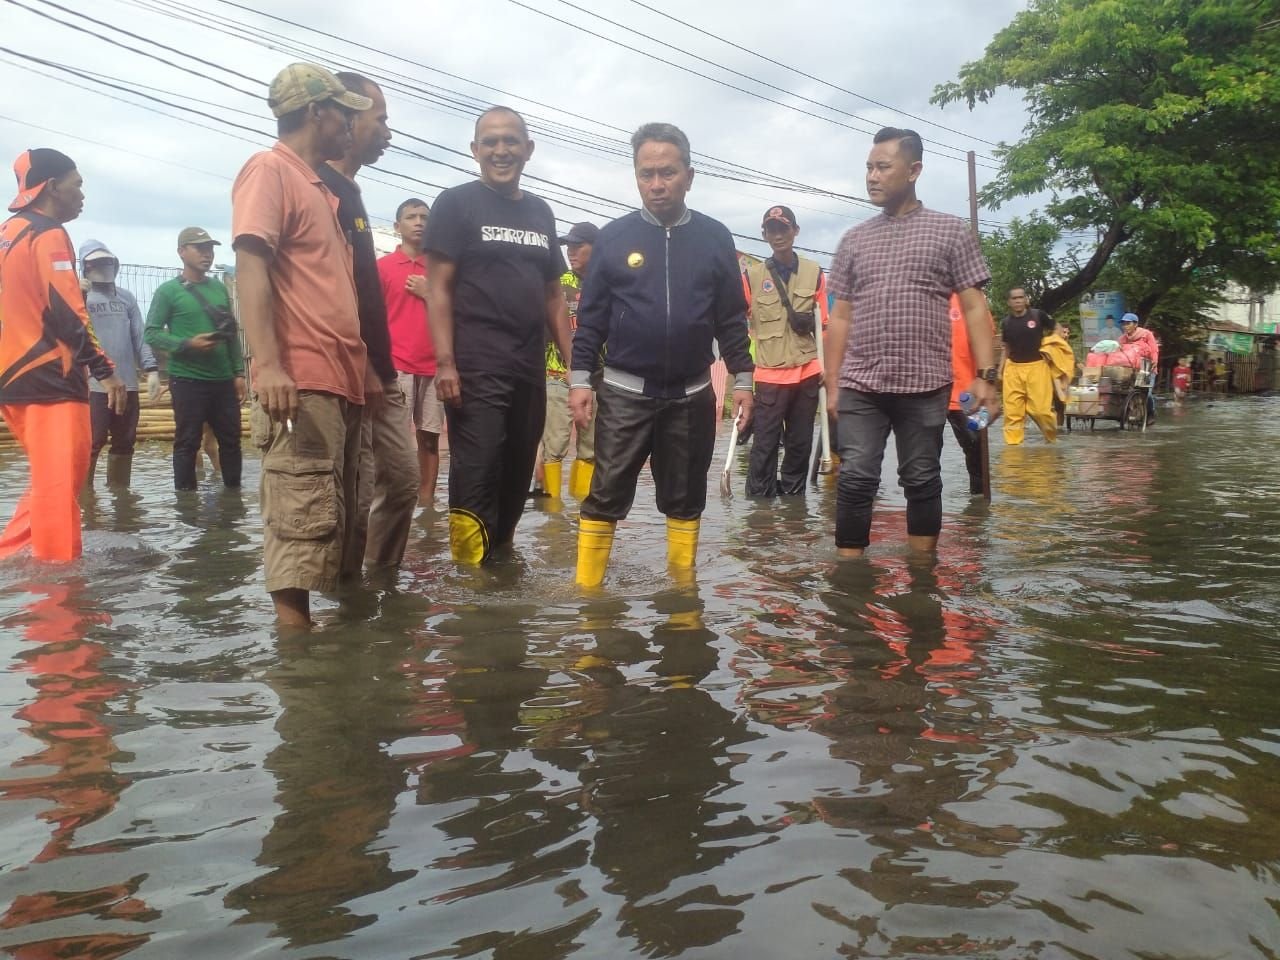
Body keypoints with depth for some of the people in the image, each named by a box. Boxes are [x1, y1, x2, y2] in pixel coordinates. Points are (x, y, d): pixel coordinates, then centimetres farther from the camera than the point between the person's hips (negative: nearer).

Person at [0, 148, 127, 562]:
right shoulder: (49, 235, -10)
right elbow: (66, 313, -19)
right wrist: (106, 369, -15)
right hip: (49, 379, -9)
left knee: (47, 480, 19)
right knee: (59, 484, -4)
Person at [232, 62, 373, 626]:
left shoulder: (321, 187, 24)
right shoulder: (270, 169, -2)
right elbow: (250, 268, -14)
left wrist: (361, 366, 24)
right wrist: (267, 364, -26)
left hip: (341, 380, 9)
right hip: (300, 381, -9)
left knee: (334, 520, 12)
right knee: (301, 521, -11)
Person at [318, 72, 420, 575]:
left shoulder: (350, 193, 20)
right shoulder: (320, 188, -11)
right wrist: (362, 367, -19)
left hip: (379, 373, 10)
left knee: (402, 482, 12)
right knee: (355, 497, -4)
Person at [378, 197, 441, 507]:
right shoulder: (382, 266, 6)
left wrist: (429, 294, -1)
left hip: (434, 367, 3)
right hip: (396, 366, -3)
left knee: (429, 438, 4)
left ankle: (427, 499, 9)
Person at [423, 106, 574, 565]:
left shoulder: (540, 212, 17)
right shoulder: (455, 203, 1)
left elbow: (554, 296, 19)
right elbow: (438, 288, -6)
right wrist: (445, 363, -16)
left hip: (530, 369, 6)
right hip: (475, 368, -6)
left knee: (517, 474, 11)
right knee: (476, 473, -9)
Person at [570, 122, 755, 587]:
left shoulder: (715, 238, 2)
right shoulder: (614, 237, -1)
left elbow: (732, 319, 6)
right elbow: (591, 318, 1)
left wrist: (742, 379, 3)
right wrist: (579, 379, -5)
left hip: (692, 394, 2)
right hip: (624, 392, -1)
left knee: (685, 499, 11)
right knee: (605, 497, 1)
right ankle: (587, 588, 8)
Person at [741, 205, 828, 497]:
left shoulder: (814, 273, 5)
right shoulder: (751, 275, -1)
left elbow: (822, 326, 9)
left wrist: (827, 368, 6)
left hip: (807, 373, 3)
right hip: (769, 375, -2)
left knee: (800, 443, 10)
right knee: (765, 445, -2)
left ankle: (793, 499, 23)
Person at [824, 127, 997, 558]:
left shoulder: (950, 231, 5)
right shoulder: (853, 239, 12)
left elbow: (974, 309, 2)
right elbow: (840, 317, 13)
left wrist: (985, 376, -7)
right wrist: (832, 384, 8)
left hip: (925, 384, -2)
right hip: (860, 385, 2)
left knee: (922, 480, 6)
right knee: (855, 479, -4)